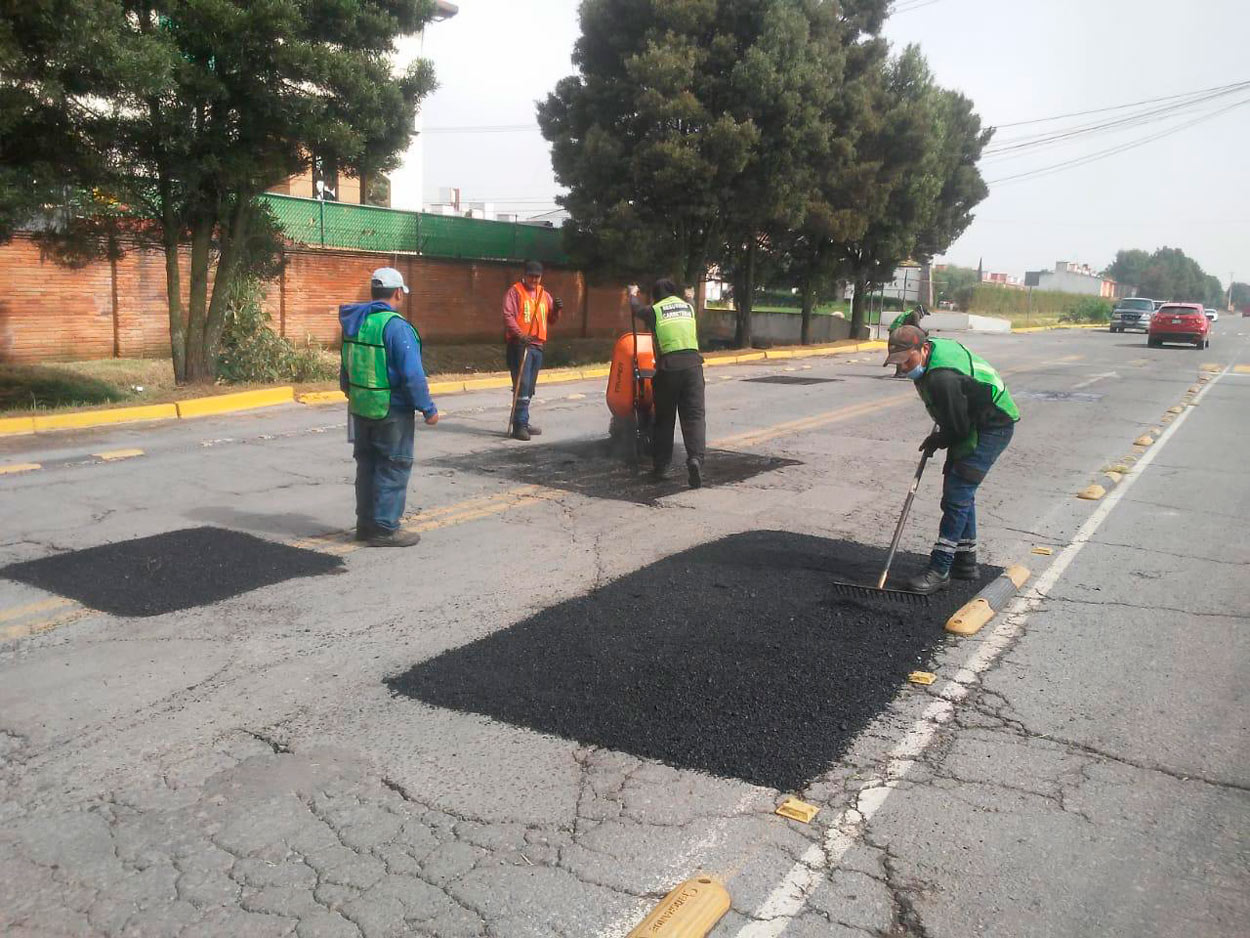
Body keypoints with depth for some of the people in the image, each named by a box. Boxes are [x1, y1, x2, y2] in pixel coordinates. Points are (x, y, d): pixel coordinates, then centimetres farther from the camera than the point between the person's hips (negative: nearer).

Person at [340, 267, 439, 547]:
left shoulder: (353, 322, 5)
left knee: (367, 465, 17)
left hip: (360, 408, 8)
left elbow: (346, 367, 14)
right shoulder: (396, 326, -20)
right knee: (393, 468, 2)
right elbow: (412, 375, -22)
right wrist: (428, 409, -14)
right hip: (392, 411, -8)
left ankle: (366, 523, 26)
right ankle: (384, 529, 6)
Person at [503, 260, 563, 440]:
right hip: (520, 344, -7)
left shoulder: (544, 294, 17)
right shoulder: (515, 291, -2)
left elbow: (551, 319, 20)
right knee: (522, 385, -13)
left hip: (538, 345, 7)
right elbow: (508, 315, -12)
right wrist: (519, 334, -26)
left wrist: (557, 310, -2)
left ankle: (522, 422, 19)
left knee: (530, 387, 11)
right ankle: (520, 425, -13)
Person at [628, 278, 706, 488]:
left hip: (668, 366, -1)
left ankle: (660, 465, 15)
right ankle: (695, 458, -21)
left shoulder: (654, 311, 9)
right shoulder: (689, 307, 16)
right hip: (692, 362, 1)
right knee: (694, 415, -1)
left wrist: (633, 294, 51)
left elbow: (636, 308, 29)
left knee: (664, 417, 10)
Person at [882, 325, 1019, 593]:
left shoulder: (942, 378, -32)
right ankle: (965, 563, 26)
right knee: (960, 493, 15)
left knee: (957, 495, -14)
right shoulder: (934, 345, -1)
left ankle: (939, 570, -11)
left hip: (992, 427, -11)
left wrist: (937, 441, -3)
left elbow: (959, 428, -24)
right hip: (975, 424, 11)